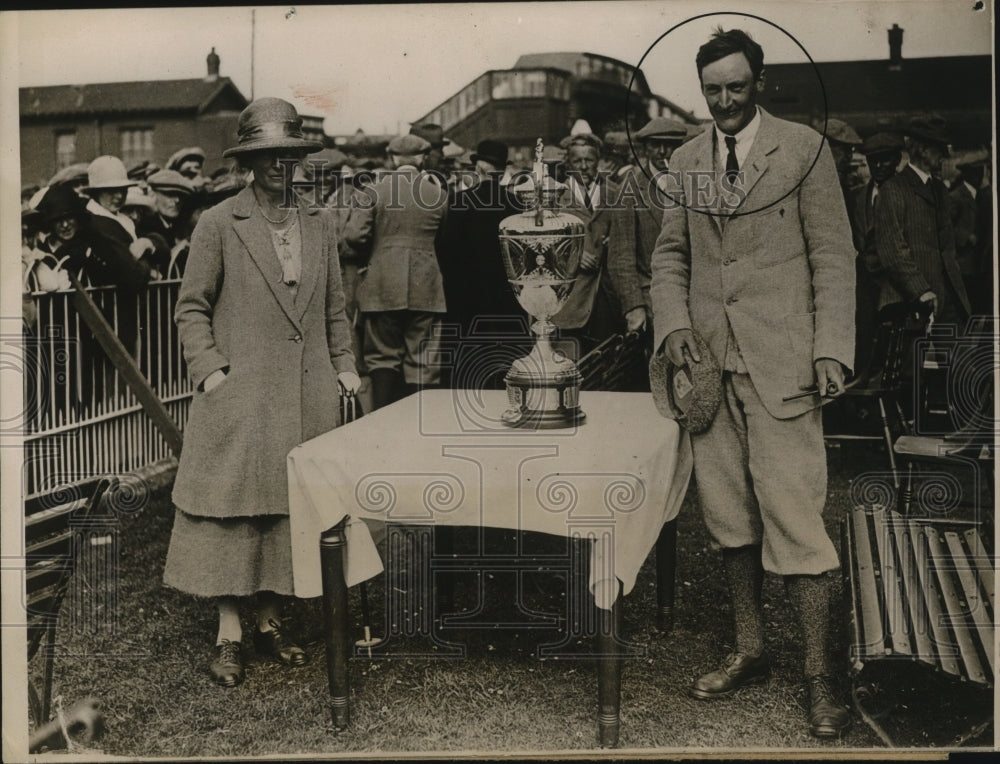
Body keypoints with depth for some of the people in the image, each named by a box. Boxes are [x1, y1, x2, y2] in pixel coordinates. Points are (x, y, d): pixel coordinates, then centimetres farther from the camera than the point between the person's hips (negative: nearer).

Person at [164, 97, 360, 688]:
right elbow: (192, 307, 1)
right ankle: (229, 634, 6)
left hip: (308, 396, 4)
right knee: (232, 508, -3)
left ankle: (272, 620, 21)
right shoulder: (219, 225, 0)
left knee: (294, 507, 8)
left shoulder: (320, 226, 13)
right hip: (239, 395, -4)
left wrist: (344, 366, 9)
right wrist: (209, 368, -10)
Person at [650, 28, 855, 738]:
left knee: (792, 515, -7)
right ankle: (749, 650, 24)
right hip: (710, 359, 5)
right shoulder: (684, 162, 12)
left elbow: (834, 255, -1)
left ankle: (819, 676, 4)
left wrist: (832, 350, -8)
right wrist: (674, 322, -2)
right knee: (729, 513, 10)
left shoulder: (803, 148, 1)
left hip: (781, 360, -4)